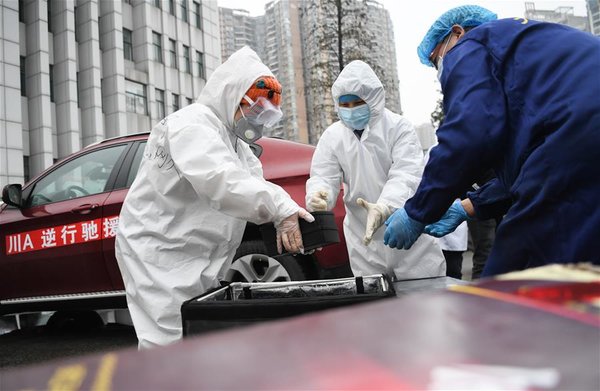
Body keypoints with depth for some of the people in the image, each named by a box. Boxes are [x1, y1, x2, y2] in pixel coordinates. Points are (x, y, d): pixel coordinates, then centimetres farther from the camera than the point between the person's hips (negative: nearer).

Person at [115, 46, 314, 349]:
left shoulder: (236, 143, 19)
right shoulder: (191, 124, -14)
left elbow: (256, 184, 7)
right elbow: (220, 179, -32)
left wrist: (289, 214, -12)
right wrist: (280, 210, -38)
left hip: (199, 262, 9)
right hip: (158, 254, -9)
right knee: (171, 344, -10)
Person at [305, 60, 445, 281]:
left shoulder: (398, 127, -7)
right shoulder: (332, 136, 4)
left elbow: (406, 175, -19)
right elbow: (322, 177, -2)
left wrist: (384, 208, -39)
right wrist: (318, 197, -28)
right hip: (364, 240, 3)